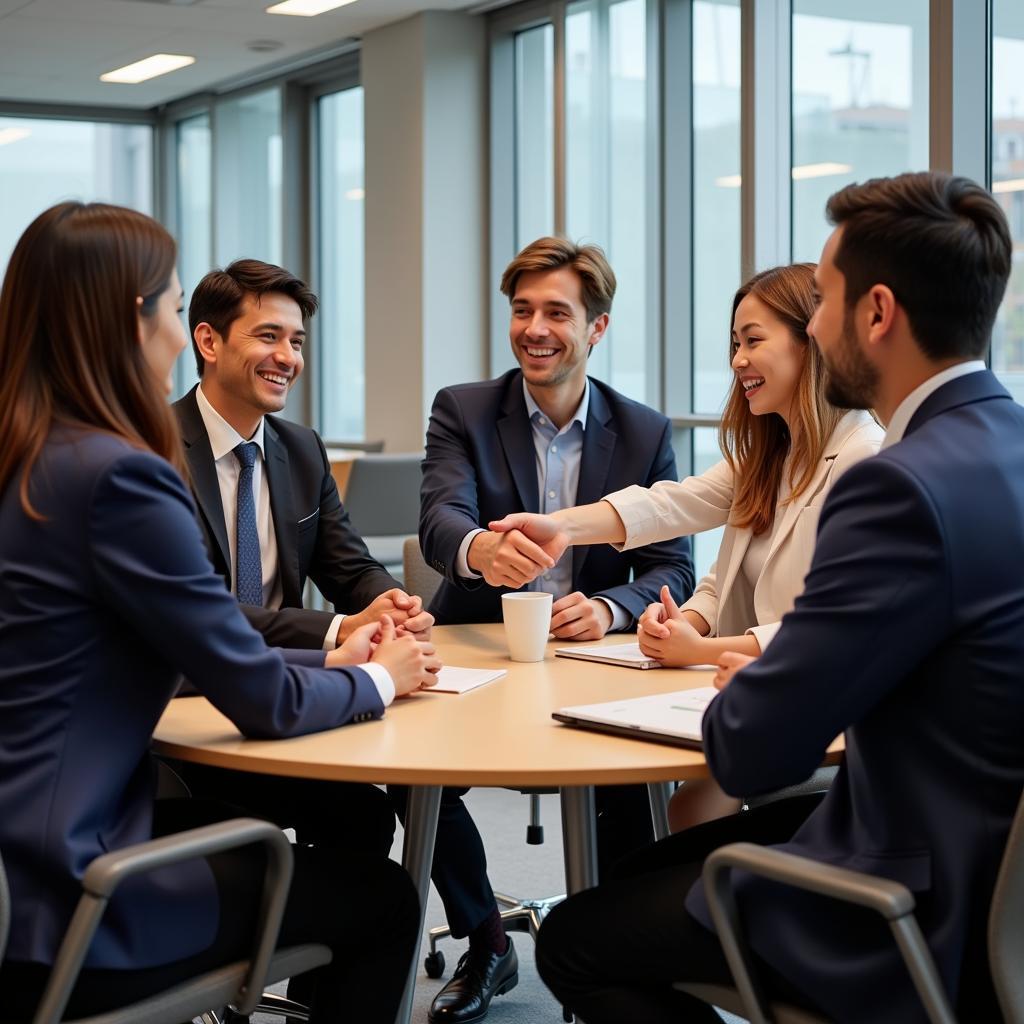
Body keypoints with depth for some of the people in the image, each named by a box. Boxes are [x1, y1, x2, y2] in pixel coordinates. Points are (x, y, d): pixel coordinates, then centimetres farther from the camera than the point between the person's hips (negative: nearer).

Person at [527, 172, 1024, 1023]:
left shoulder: (907, 486, -26)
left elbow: (752, 753, -22)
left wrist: (741, 690, 0)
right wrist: (776, 678, 3)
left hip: (930, 921, -9)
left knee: (575, 943, 6)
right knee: (654, 868, 23)